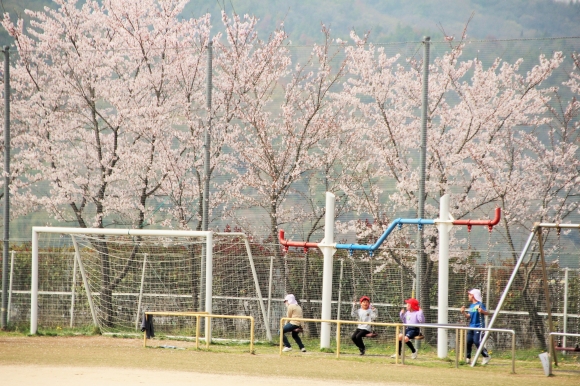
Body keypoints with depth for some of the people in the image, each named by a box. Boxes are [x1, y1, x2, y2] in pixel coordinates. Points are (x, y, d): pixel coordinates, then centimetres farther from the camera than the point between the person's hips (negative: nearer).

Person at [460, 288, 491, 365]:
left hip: (479, 326, -8)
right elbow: (468, 317, 17)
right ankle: (468, 358, 16)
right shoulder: (471, 305, 13)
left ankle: (486, 356, -3)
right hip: (471, 327, 8)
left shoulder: (479, 305, -11)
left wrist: (482, 311, -39)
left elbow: (487, 313, -19)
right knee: (468, 342, 6)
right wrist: (463, 312, 2)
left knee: (477, 342, -15)